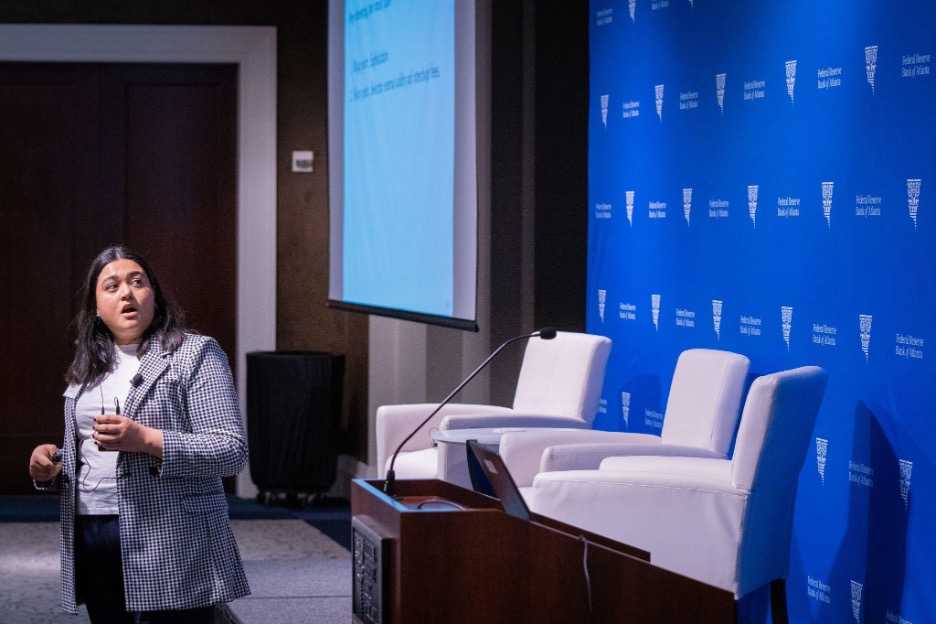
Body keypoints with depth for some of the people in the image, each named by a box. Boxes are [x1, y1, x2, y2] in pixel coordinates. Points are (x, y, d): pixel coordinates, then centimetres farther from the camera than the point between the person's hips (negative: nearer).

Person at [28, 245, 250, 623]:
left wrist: (146, 440, -21)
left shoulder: (195, 355, -2)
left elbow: (233, 451, -11)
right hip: (92, 542, 6)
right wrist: (49, 466, 2)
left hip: (170, 549, -6)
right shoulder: (86, 369, 17)